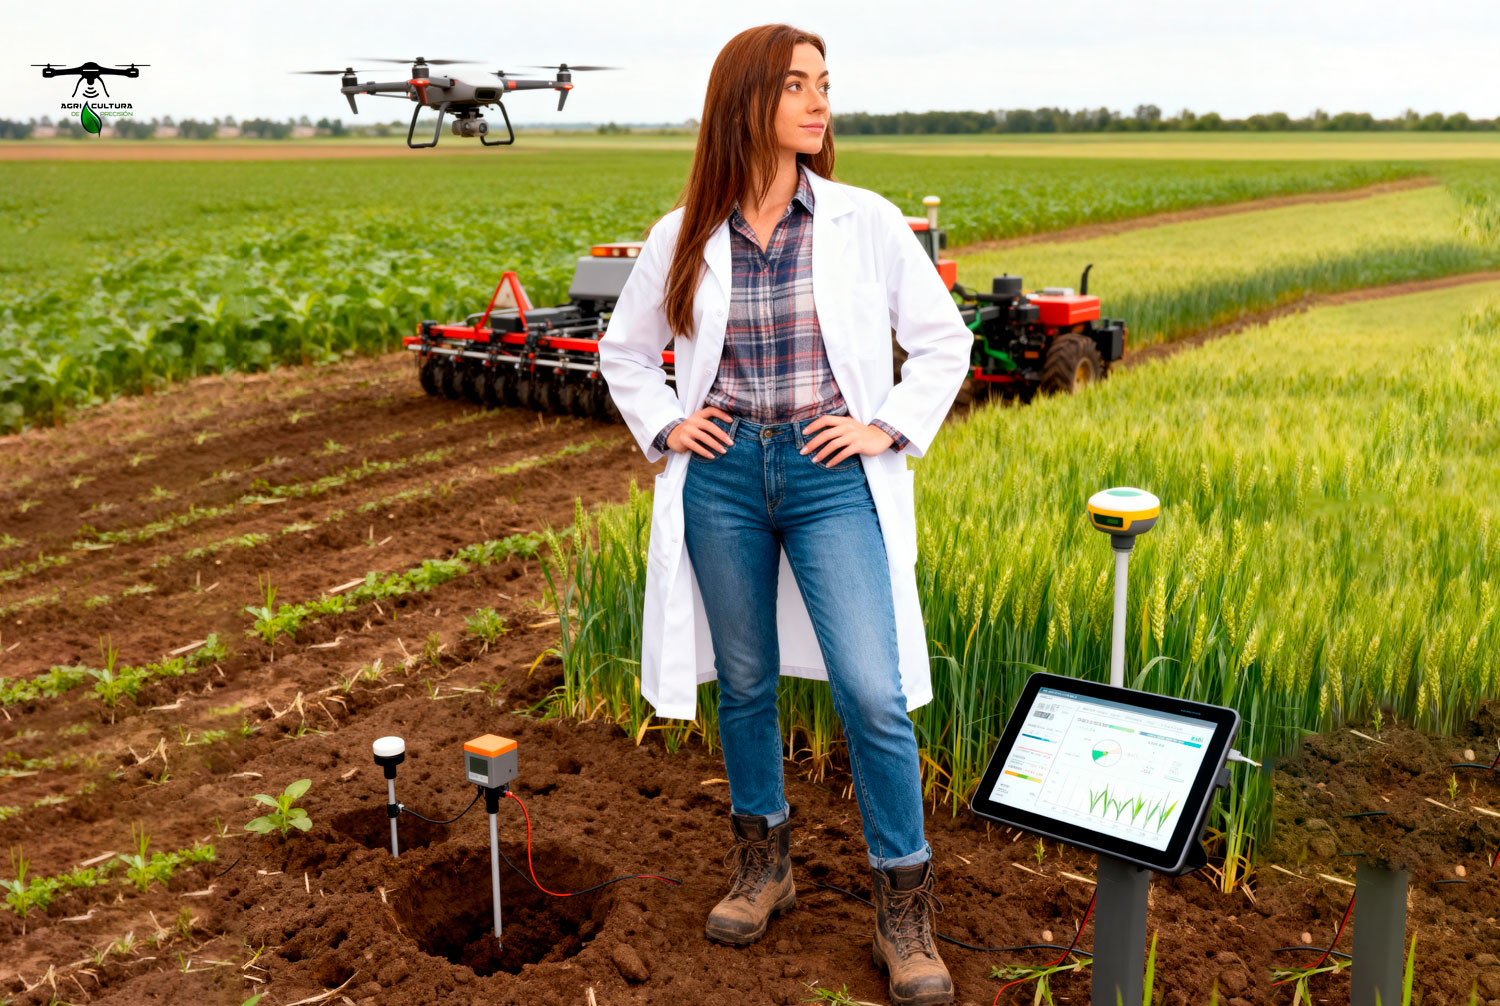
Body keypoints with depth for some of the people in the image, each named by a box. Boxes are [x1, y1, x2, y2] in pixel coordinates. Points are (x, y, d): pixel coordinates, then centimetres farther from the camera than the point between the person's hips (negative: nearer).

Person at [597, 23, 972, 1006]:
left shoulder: (866, 222, -1)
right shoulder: (682, 238, 3)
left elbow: (945, 340, 9)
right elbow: (624, 352, 18)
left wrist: (890, 429, -1)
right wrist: (664, 428, 4)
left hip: (830, 476, -2)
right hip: (723, 477, 2)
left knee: (873, 693, -10)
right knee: (745, 682, 12)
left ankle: (905, 910, 8)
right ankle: (763, 865, 34)